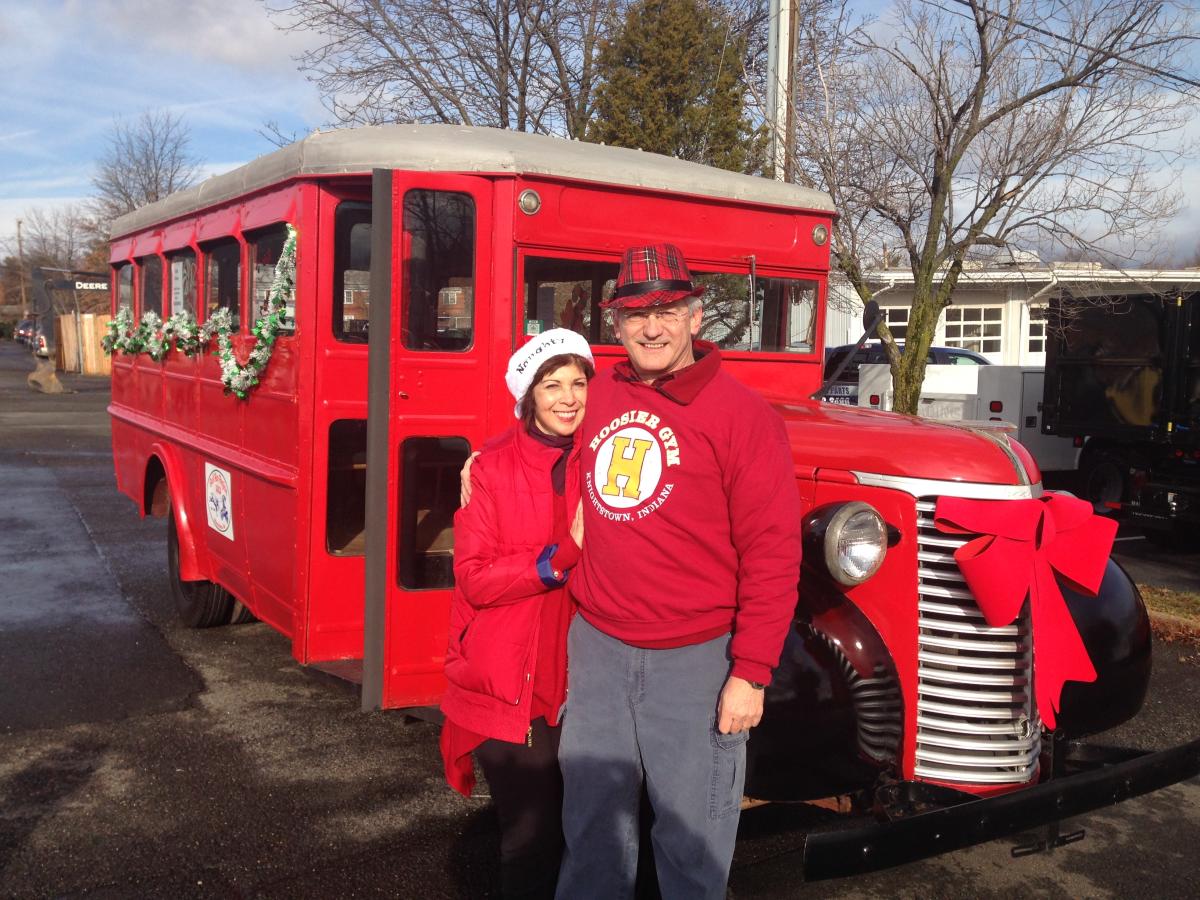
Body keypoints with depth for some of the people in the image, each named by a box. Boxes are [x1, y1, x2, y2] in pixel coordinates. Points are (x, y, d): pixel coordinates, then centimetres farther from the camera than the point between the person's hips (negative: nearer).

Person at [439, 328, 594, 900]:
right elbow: (474, 578, -12)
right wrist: (562, 556, -22)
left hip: (578, 685, 3)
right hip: (508, 689, -3)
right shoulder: (493, 467, -8)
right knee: (532, 838, 5)